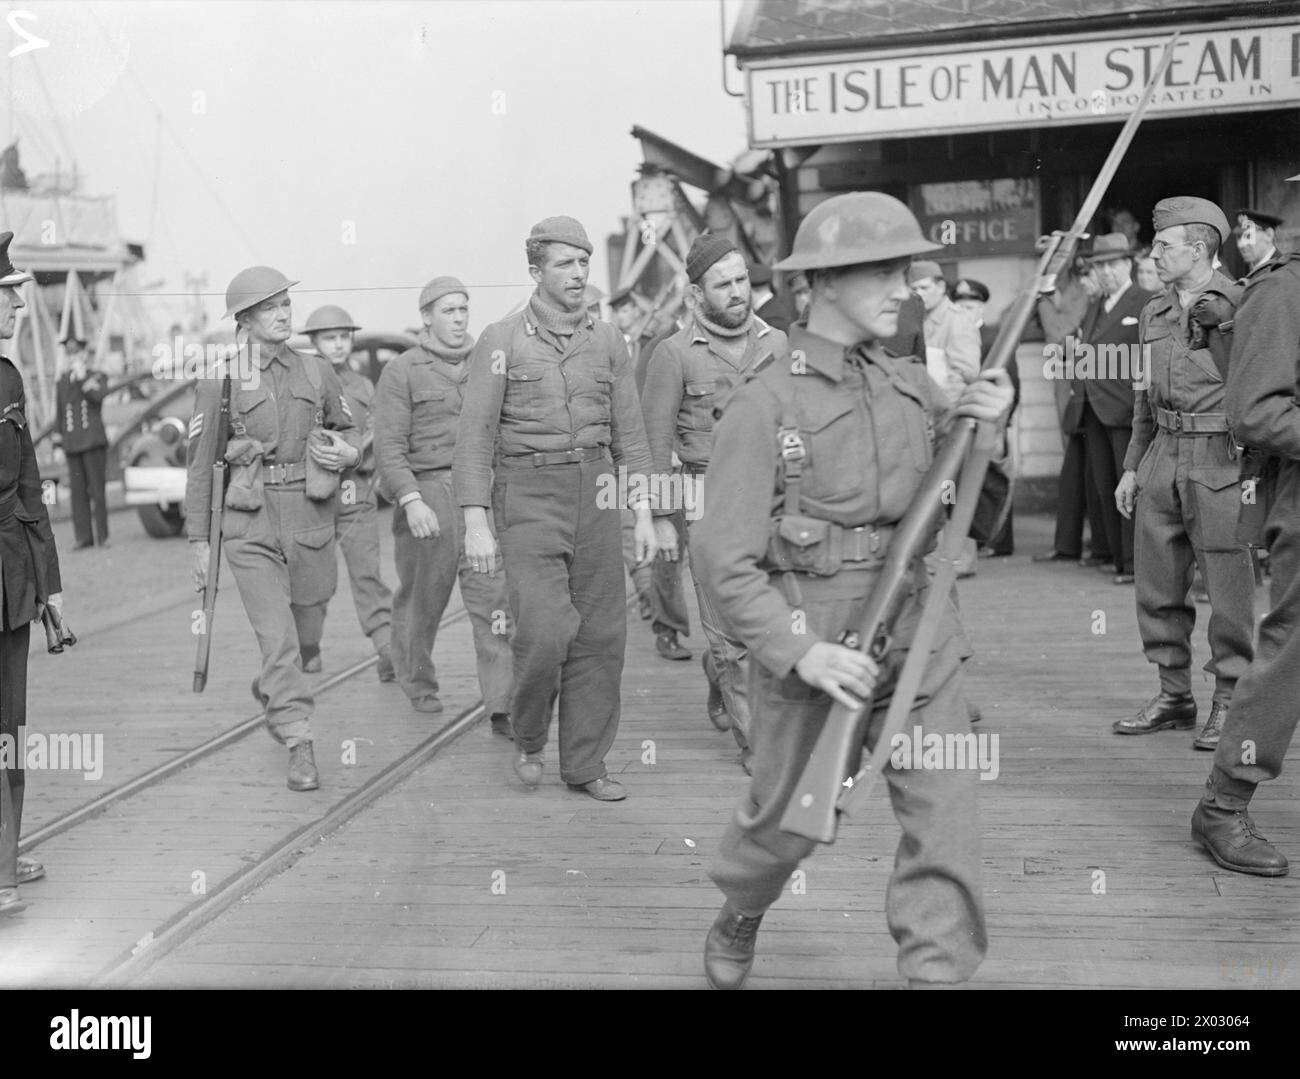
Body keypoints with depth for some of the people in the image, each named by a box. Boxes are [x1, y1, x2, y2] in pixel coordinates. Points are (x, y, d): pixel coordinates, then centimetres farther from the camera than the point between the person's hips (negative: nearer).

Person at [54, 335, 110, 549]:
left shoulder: (98, 376, 6)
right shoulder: (62, 381, 16)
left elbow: (97, 396, -14)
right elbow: (60, 409, 19)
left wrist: (82, 376, -14)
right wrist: (59, 435, 16)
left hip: (93, 441, -3)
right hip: (72, 442, 3)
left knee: (96, 489, -5)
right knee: (77, 490, -1)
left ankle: (103, 535, 1)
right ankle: (83, 537, 2)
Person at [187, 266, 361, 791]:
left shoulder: (317, 373, 6)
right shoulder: (220, 381, -1)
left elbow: (348, 429, 21)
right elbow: (200, 463, 2)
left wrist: (349, 452, -4)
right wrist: (199, 539, 1)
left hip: (310, 516, 3)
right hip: (250, 524, -3)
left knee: (306, 621, 15)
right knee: (276, 635, -10)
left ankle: (269, 689, 44)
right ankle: (299, 744, -7)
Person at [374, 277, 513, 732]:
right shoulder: (402, 371, -1)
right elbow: (389, 445, -8)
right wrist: (411, 501, -20)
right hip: (425, 497, -2)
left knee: (494, 600, -9)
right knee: (422, 601, 12)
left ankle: (502, 708, -10)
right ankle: (418, 684, 37)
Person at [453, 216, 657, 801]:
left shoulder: (607, 340, 8)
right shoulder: (502, 340, -3)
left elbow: (629, 433, 11)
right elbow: (474, 436, -6)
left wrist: (644, 513, 4)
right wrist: (475, 523, -13)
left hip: (595, 495, 4)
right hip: (528, 498, -4)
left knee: (600, 636, 4)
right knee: (545, 630, -15)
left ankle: (586, 763, 16)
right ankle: (528, 740, 12)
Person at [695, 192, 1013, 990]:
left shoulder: (911, 384, 4)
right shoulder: (765, 405, -11)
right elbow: (725, 558, -13)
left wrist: (985, 422, -5)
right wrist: (799, 653, -23)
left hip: (917, 637, 4)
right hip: (813, 645, -4)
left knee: (948, 817, -1)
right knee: (788, 820, 15)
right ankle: (739, 919, 46)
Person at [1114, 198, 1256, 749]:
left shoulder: (1244, 306, -6)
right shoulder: (1153, 314, 14)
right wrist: (1132, 466, 17)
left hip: (1221, 461, -6)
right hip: (1163, 458, 6)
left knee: (1229, 588, 0)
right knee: (1157, 585, 9)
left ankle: (1229, 702, 11)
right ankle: (1174, 696, 21)